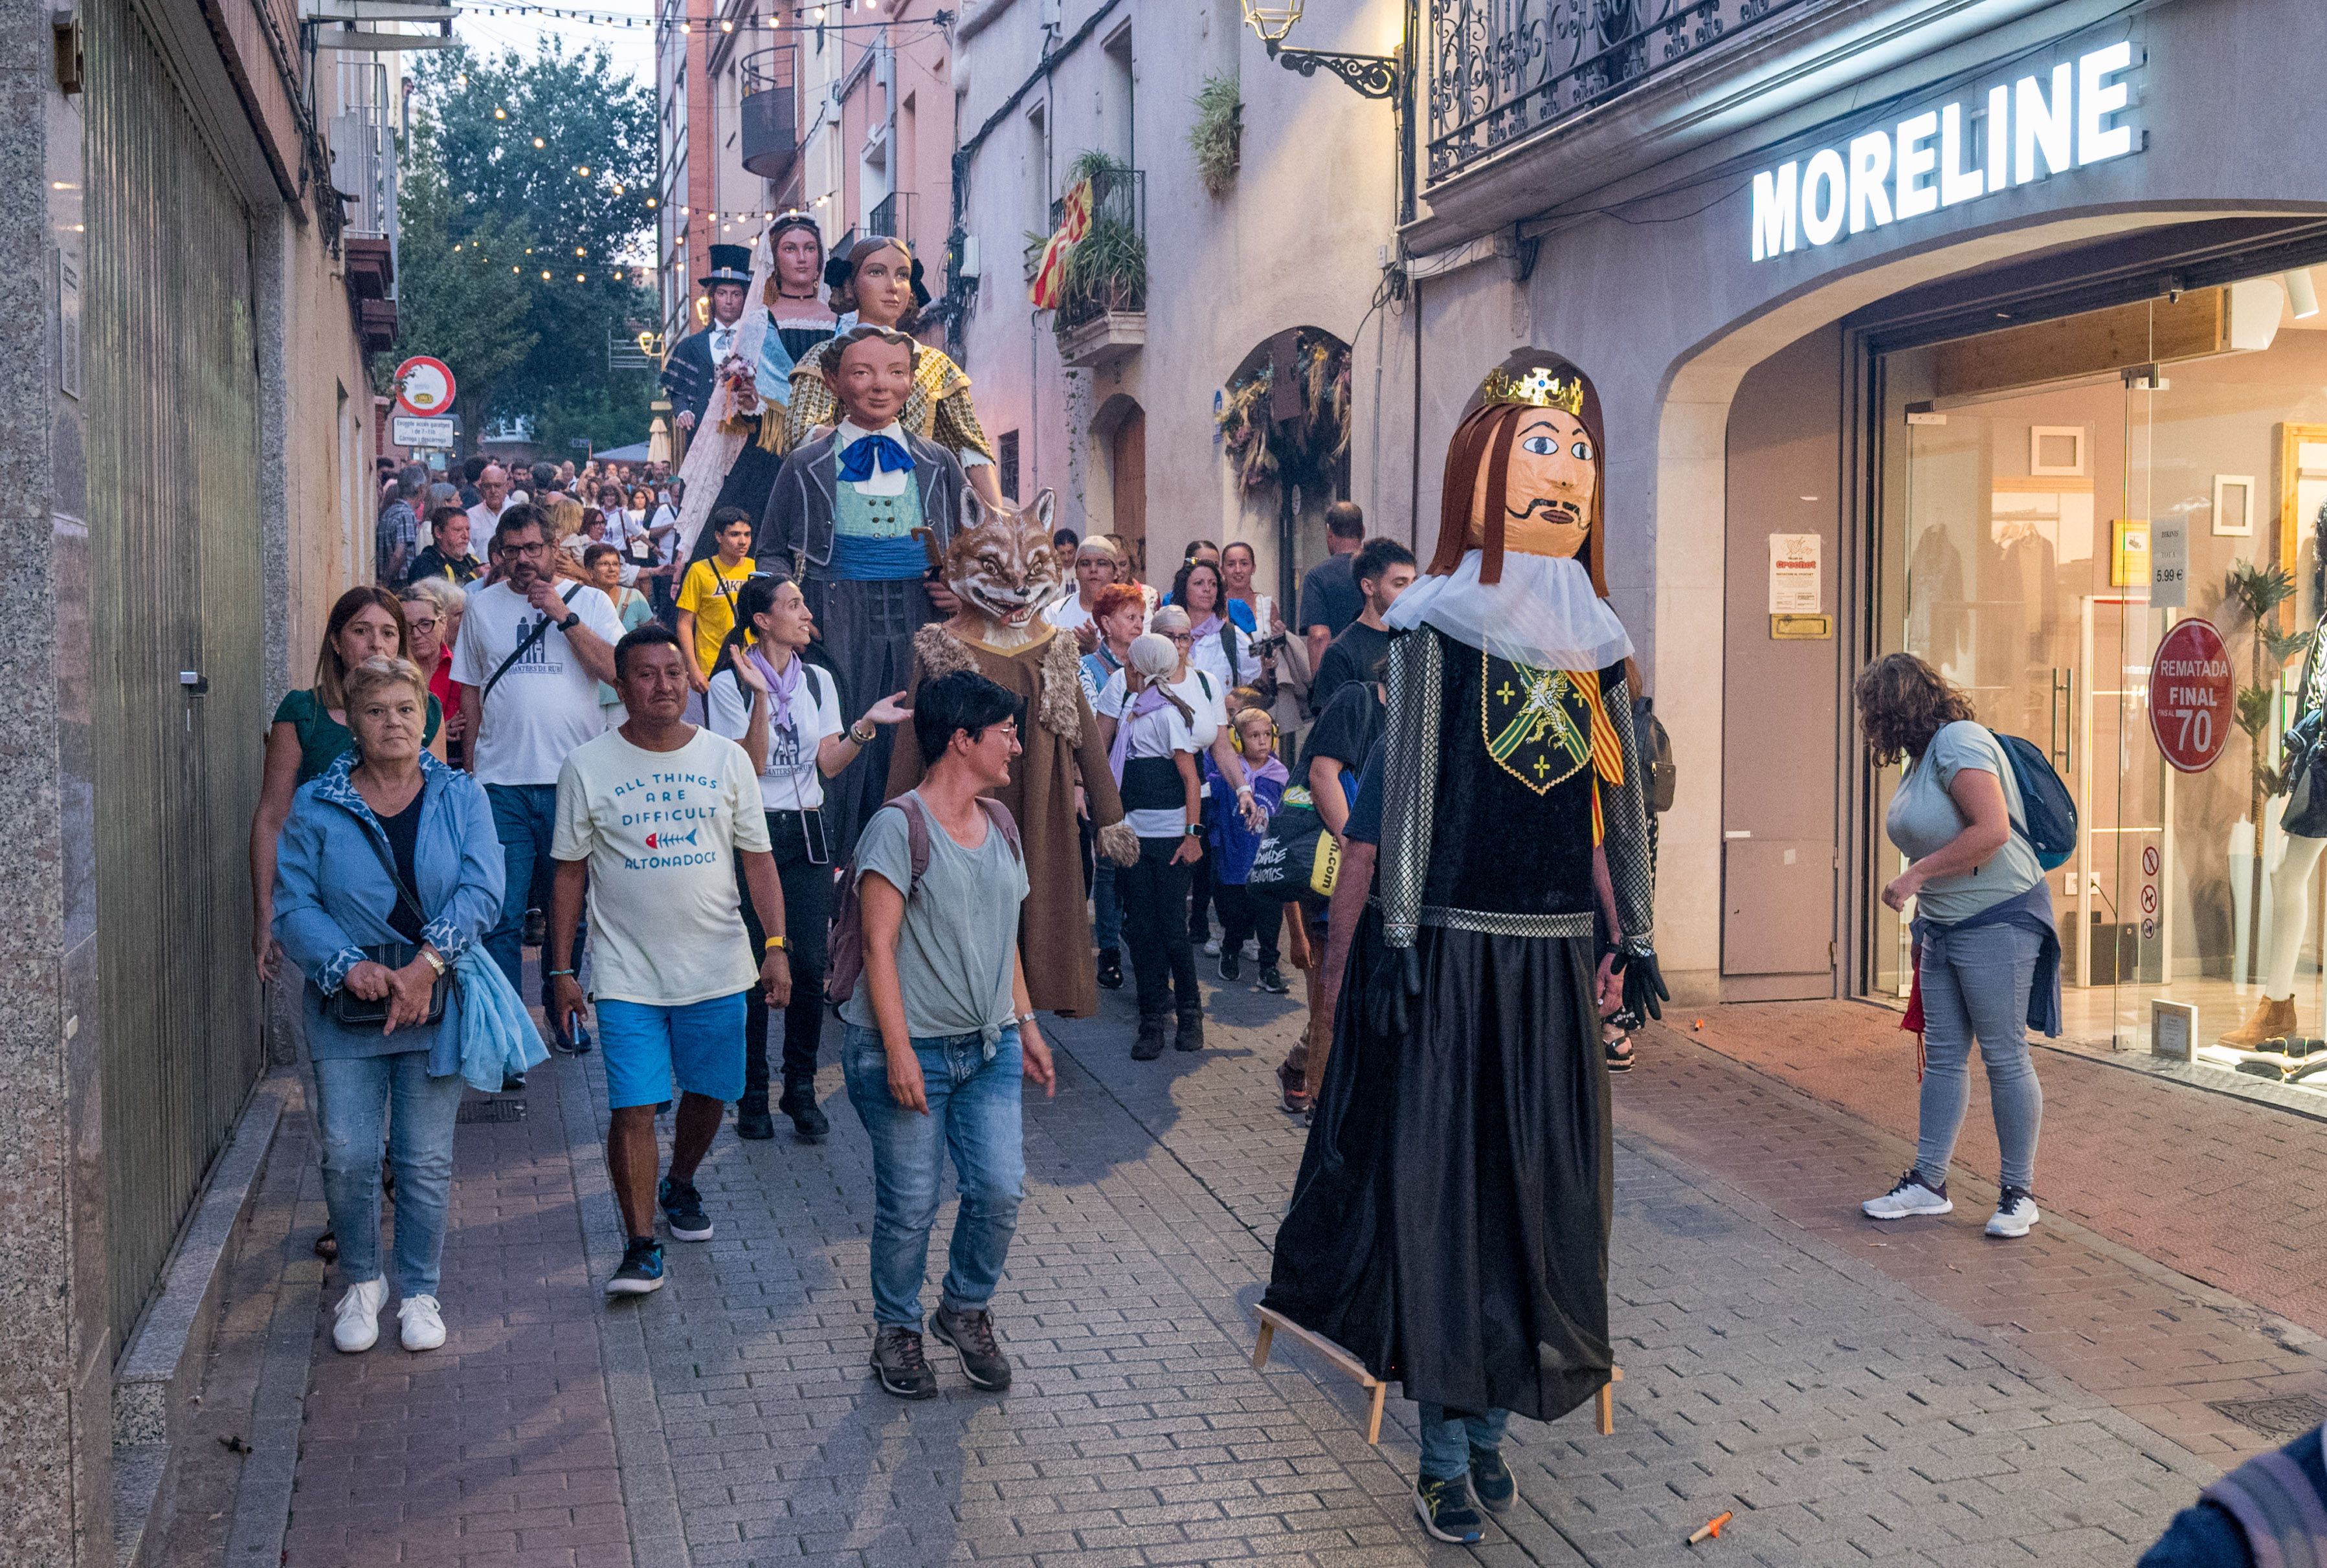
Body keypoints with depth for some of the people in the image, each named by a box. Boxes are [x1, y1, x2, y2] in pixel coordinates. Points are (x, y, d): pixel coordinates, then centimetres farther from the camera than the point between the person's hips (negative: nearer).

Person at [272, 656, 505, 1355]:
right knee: (347, 1157, 3)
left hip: (435, 1005, 0)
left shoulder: (460, 797, 3)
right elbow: (293, 904, -3)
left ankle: (419, 1291, 22)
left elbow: (481, 890, -8)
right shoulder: (316, 805, 2)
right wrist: (348, 965, -18)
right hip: (345, 1008, 0)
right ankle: (361, 1283, 25)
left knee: (426, 1160, 6)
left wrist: (426, 965, -19)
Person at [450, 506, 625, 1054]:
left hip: (574, 779, 0)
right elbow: (470, 689, 15)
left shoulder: (589, 601, 4)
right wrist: (471, 766, 10)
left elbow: (616, 670, -9)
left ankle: (561, 1007, 27)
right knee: (502, 914, -4)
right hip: (502, 782, 1)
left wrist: (562, 615, -13)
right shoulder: (481, 607, 10)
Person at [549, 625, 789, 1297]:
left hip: (718, 967, 2)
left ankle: (680, 1185, 41)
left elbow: (757, 860, 6)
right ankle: (641, 1246, 1)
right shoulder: (587, 767, -2)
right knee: (633, 1108, -7)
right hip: (627, 973, -2)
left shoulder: (727, 759, 3)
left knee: (708, 1093, 13)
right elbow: (570, 873, 2)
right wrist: (561, 969, 0)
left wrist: (776, 946, -1)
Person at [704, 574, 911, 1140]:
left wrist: (865, 726, -11)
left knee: (810, 966, -2)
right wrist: (761, 696, -22)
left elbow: (828, 764, 4)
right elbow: (750, 765, -12)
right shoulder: (729, 685, -4)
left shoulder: (819, 681, 10)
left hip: (807, 833, 4)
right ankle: (752, 1094, 12)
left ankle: (801, 1090, 11)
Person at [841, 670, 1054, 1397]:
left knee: (1001, 1188, -1)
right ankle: (897, 1331, 25)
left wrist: (1025, 1023, 16)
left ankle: (965, 1310, 24)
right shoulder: (899, 826, -12)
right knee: (909, 1206, 3)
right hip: (912, 1050, -6)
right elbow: (880, 946, -15)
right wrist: (898, 1052, -19)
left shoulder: (1000, 824, 11)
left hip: (989, 1047, 6)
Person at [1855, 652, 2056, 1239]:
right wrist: (1922, 926, 19)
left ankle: (2018, 1193, 7)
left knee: (2004, 1057, -2)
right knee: (1942, 1056, 10)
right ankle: (1928, 1183, 16)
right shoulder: (1921, 757, 14)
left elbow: (1992, 829, -25)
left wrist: (1914, 877, -20)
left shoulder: (1958, 741, -15)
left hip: (1997, 920, -9)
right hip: (1943, 925, 10)